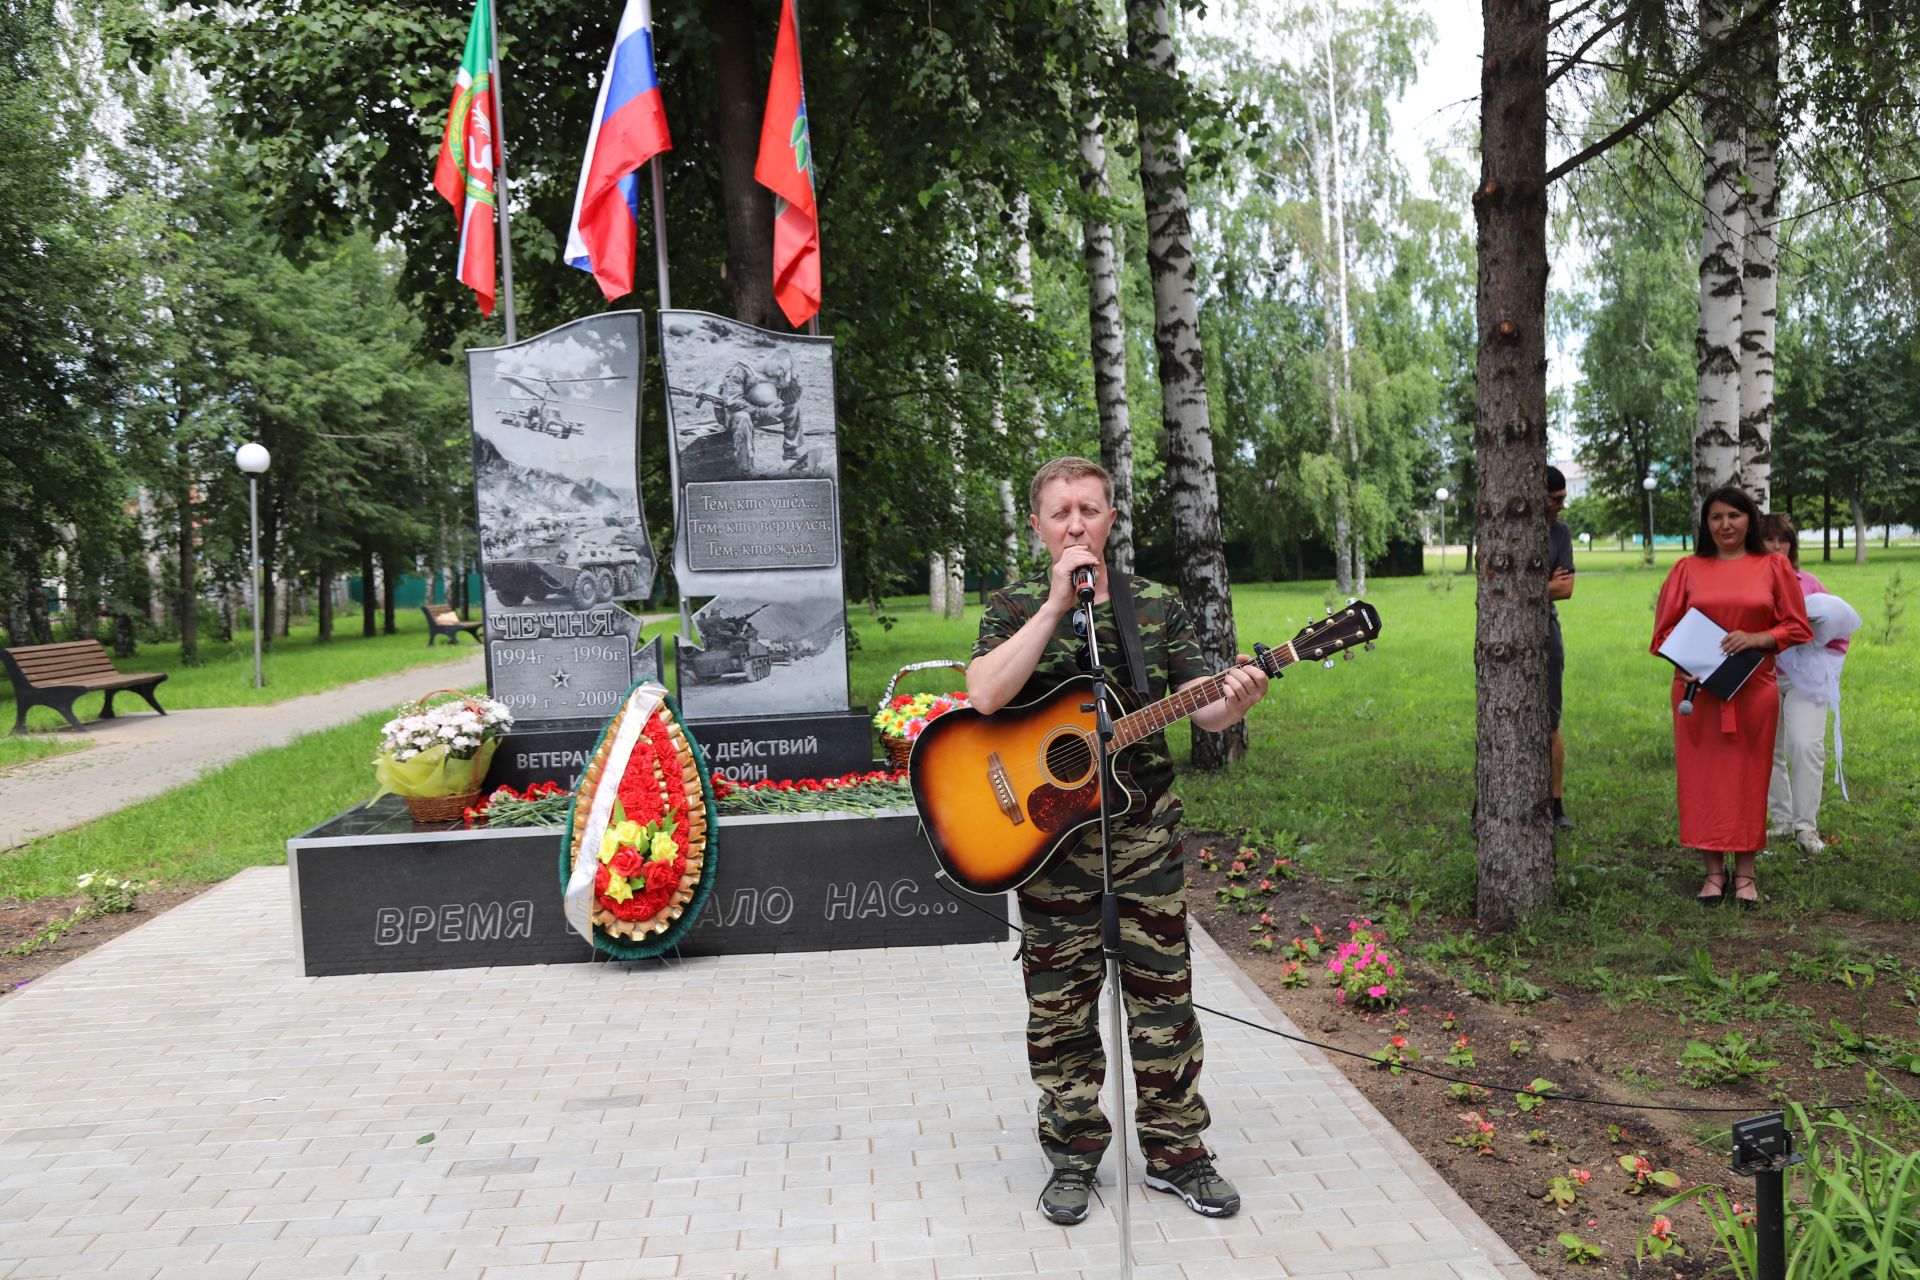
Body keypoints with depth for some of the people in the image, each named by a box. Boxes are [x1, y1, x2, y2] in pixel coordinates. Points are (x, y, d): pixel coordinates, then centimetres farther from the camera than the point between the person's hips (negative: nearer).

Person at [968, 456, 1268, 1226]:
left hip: (1144, 830, 1)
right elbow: (985, 696, -20)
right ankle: (1074, 1154, 24)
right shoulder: (1015, 609, 0)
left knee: (1162, 995, 8)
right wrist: (1057, 605, -21)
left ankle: (1175, 1150, 23)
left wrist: (1233, 701, -21)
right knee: (1058, 1004, 7)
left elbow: (1201, 708, 3)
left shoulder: (1156, 606, 5)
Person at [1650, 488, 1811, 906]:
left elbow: (1797, 626, 5)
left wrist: (1757, 639, -13)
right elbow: (1665, 628, 6)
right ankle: (1713, 871, 11)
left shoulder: (1774, 567, 6)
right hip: (1697, 690, 0)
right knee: (1702, 777, 1)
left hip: (1753, 689, 0)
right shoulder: (1688, 569, 6)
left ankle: (1745, 873, 14)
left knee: (1748, 778, 4)